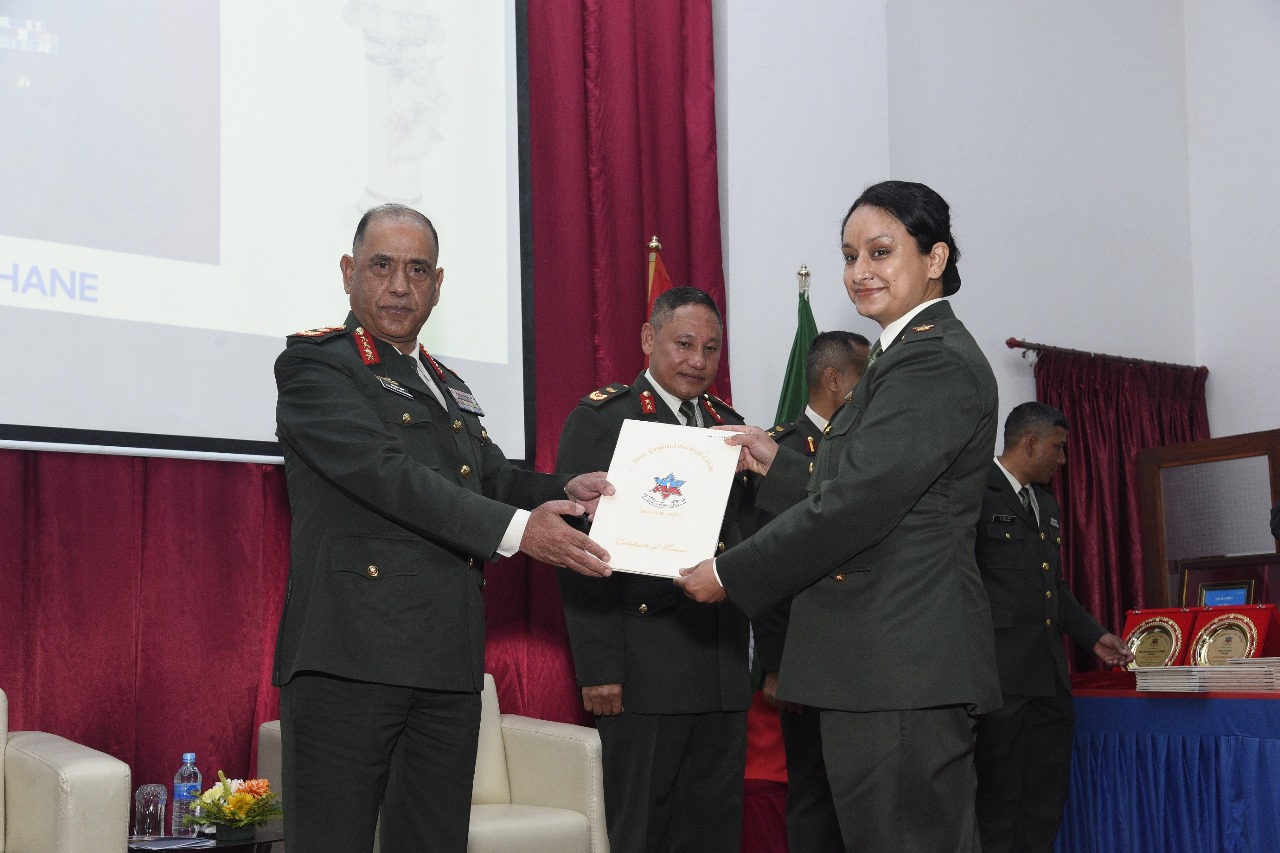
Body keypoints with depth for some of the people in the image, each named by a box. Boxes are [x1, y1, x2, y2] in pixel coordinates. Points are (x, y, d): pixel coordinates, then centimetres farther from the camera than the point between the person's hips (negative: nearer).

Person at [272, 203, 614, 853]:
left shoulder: (446, 386, 24)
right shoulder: (314, 365, -2)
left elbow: (491, 476, 19)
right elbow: (386, 474, -15)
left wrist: (564, 492, -3)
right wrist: (516, 529, -20)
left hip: (448, 664, 7)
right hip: (349, 655, -7)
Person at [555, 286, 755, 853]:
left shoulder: (729, 424, 17)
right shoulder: (601, 418, -3)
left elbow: (745, 535, 18)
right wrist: (598, 668, -16)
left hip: (724, 672, 6)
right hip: (645, 666, -6)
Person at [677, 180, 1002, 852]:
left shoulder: (936, 364, -14)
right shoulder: (906, 357, 21)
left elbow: (853, 507, -19)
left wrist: (729, 574, -12)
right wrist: (777, 465, 17)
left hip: (900, 666, -11)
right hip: (884, 666, 11)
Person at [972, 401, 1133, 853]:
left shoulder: (1046, 502, 19)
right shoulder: (974, 492, -8)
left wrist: (1094, 636, 19)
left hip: (1049, 675, 9)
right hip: (1001, 675, -9)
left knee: (1046, 805, 12)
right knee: (999, 804, -2)